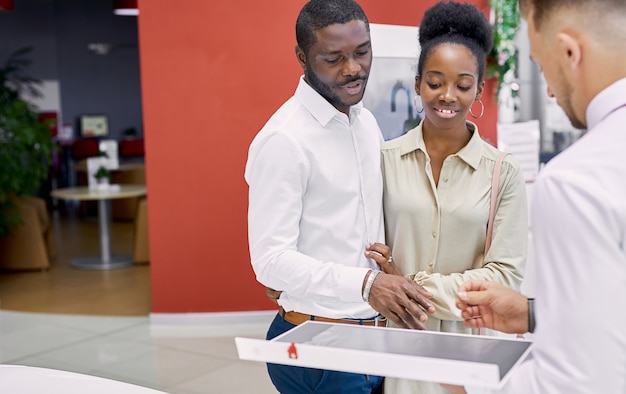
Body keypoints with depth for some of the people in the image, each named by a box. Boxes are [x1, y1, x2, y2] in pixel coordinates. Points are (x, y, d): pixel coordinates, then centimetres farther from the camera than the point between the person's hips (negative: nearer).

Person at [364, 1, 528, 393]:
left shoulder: (504, 172, -5)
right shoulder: (385, 158, -3)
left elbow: (505, 274, -8)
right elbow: (370, 248, 2)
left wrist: (414, 286, -15)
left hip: (470, 338, 0)